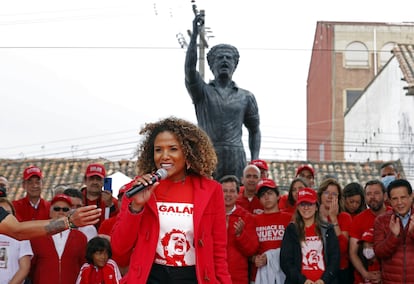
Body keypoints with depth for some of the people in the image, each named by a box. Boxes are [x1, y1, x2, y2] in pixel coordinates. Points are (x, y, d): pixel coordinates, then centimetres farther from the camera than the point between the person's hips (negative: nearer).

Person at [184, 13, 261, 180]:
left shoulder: (246, 97, 16)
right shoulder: (203, 91, 10)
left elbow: (254, 130, 22)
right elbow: (190, 69, -8)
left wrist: (255, 160, 7)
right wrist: (194, 34, -13)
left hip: (237, 162, 1)